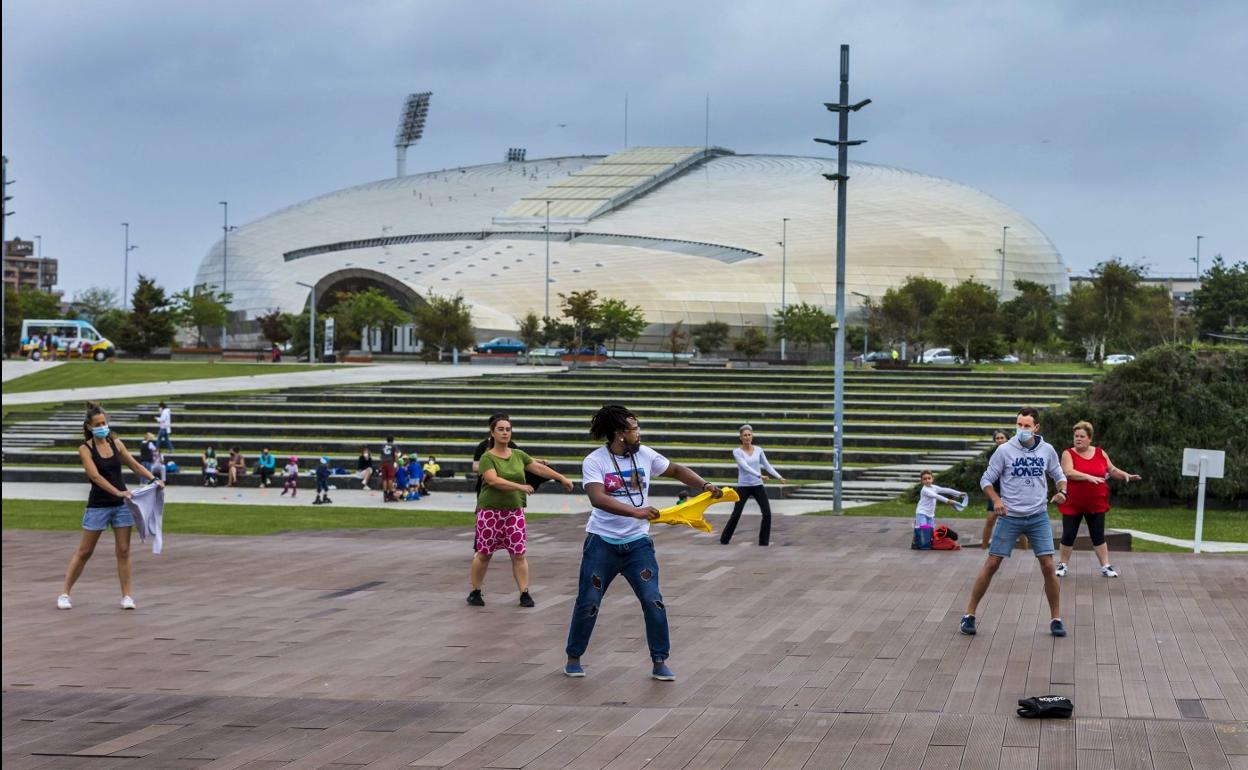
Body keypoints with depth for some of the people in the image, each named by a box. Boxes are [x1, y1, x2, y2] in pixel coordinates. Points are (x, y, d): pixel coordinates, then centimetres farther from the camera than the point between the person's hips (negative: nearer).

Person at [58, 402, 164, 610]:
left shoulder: (116, 443, 4)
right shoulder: (85, 449, -9)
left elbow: (135, 465, 11)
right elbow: (95, 476, -21)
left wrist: (154, 479, -4)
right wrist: (118, 492, -31)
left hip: (122, 504, 4)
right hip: (98, 505, -4)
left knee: (123, 551, 4)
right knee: (84, 551, 2)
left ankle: (127, 595, 10)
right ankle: (65, 593, 11)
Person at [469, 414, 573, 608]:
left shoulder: (518, 455, 9)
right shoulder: (487, 458, -8)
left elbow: (540, 468, 15)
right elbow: (494, 480, -22)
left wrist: (562, 479, 15)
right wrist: (520, 487, -25)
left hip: (514, 511, 4)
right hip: (490, 511, -4)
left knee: (519, 554, -1)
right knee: (483, 554, 4)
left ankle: (524, 594, 2)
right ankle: (475, 592, 17)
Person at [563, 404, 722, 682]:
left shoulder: (645, 455, 0)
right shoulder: (594, 461, -12)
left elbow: (676, 470, 14)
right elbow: (598, 498, -27)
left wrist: (704, 485, -3)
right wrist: (635, 512, -38)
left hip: (637, 543, 3)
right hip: (602, 543, -3)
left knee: (653, 600, -8)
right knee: (588, 603, 4)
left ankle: (659, 662, 4)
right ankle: (573, 657, 23)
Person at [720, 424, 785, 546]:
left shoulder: (758, 450, 5)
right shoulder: (737, 452, -8)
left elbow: (767, 466, 5)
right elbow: (745, 466, -22)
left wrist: (779, 476, -9)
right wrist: (759, 475, -34)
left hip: (758, 486, 3)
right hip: (743, 486, -3)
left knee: (767, 513, -7)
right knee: (736, 514, -5)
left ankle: (764, 542, 3)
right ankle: (724, 540, 9)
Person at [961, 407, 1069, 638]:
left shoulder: (1047, 450, 1)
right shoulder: (1004, 450, -6)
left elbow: (1059, 475, 14)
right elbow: (986, 479, -1)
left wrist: (1062, 491, -8)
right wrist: (996, 499, -19)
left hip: (1038, 517, 2)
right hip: (1010, 517, -1)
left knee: (1048, 566, -5)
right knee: (991, 564, -1)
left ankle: (1056, 618, 9)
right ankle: (969, 614, 10)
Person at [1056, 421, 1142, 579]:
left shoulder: (1100, 453, 5)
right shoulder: (1068, 454, -7)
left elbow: (1112, 470, 15)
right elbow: (1069, 472, -23)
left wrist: (1125, 475, -1)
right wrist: (1089, 477, -32)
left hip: (1096, 504, 2)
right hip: (1073, 504, -2)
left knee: (1098, 536, 6)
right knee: (1068, 536, 3)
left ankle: (1106, 566, 10)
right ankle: (1063, 565, 15)